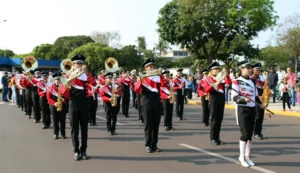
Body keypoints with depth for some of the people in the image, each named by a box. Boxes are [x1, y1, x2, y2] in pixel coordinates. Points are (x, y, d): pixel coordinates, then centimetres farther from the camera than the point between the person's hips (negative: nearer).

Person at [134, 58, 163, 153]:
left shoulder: (157, 77, 10)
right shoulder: (142, 77, 2)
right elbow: (136, 90, -10)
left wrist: (161, 75, -18)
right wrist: (140, 80, -26)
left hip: (156, 103, 3)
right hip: (147, 103, -3)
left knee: (156, 124, 6)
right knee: (148, 124, -1)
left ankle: (154, 144, 15)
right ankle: (148, 145, 6)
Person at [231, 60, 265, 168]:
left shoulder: (252, 81, 12)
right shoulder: (237, 82, -9)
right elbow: (234, 98, -14)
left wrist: (260, 103, 3)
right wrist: (244, 100, -30)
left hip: (252, 109, 6)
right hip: (242, 110, -6)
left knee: (250, 134, 9)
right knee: (245, 133, -8)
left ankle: (247, 156, 19)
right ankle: (242, 157, 5)